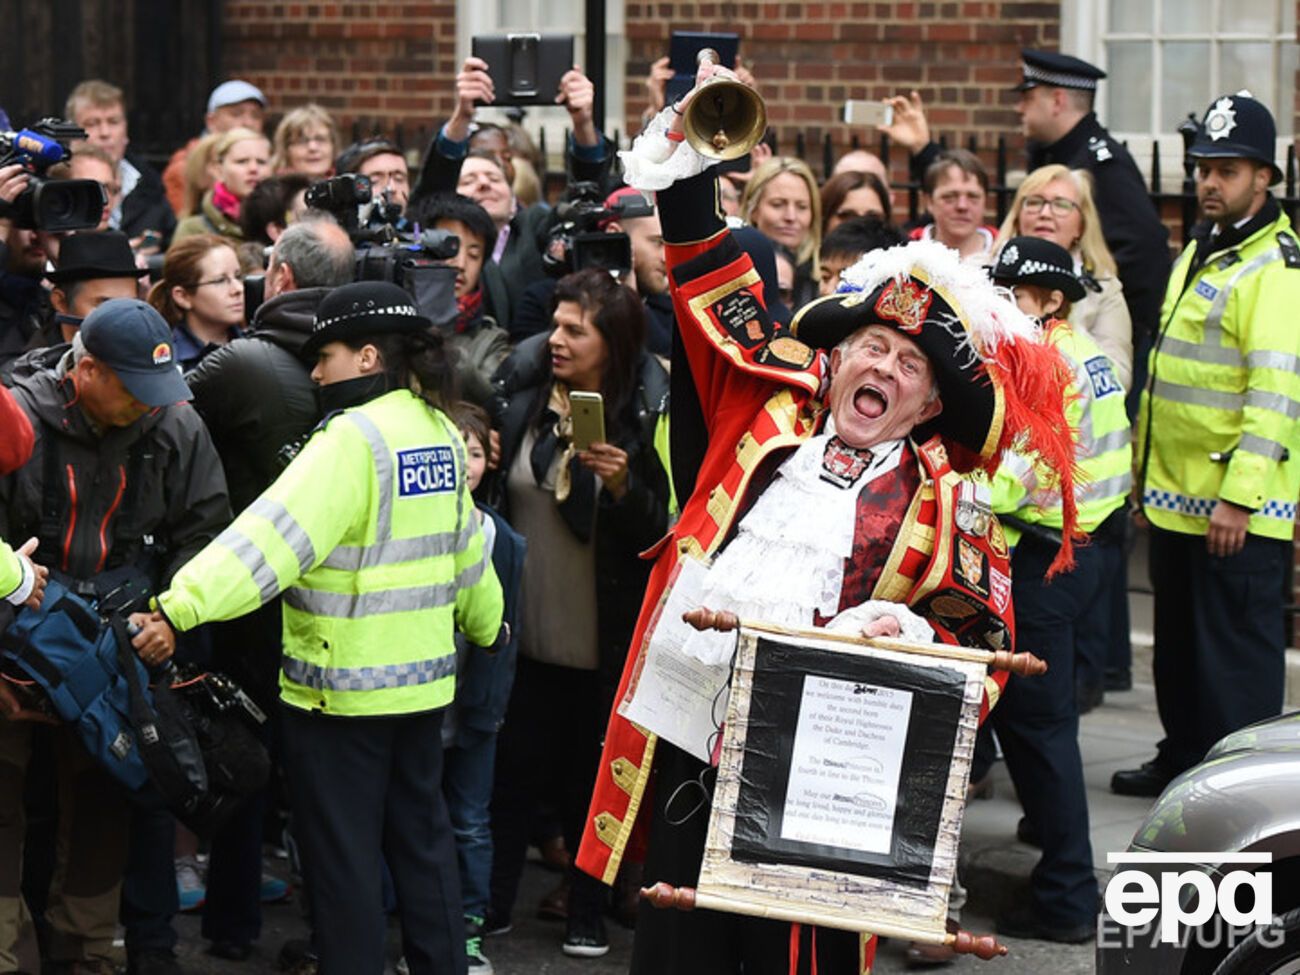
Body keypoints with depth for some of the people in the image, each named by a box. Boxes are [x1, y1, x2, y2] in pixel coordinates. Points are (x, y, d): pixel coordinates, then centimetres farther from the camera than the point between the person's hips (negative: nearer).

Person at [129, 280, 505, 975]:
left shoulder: (355, 439, -19)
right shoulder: (439, 431, 7)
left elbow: (275, 536, -31)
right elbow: (465, 545, 20)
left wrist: (180, 608, -38)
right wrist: (485, 624, 37)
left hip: (342, 686, -8)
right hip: (422, 680, 8)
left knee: (342, 853, 2)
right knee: (421, 835, 18)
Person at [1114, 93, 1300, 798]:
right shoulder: (1197, 254, 17)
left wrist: (1239, 495, -25)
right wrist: (1145, 469, 21)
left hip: (1239, 507, -9)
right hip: (1176, 495, 9)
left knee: (1237, 647, -3)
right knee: (1178, 641, 18)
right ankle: (1183, 759, 30)